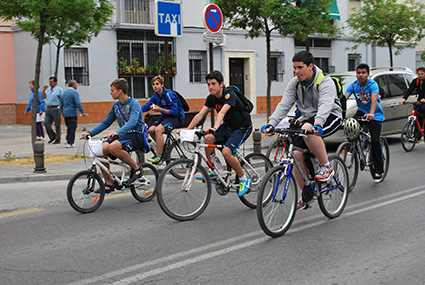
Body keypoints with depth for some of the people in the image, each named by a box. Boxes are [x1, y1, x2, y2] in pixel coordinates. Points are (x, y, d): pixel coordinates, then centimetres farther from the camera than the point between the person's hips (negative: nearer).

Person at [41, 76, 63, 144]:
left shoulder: (59, 89, -3)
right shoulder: (48, 90, 15)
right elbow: (42, 97, 14)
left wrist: (59, 106, -14)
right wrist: (44, 90, 4)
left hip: (55, 109, -7)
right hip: (48, 109, 7)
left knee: (57, 125, -1)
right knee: (46, 123, 0)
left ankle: (57, 139, 7)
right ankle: (53, 136, 14)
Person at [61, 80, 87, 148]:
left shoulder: (64, 92, 14)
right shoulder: (74, 92, -11)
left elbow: (61, 103, 19)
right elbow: (78, 103, -18)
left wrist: (62, 112, 27)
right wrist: (82, 112, -13)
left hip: (65, 113, 8)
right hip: (72, 113, -7)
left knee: (69, 128, 18)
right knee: (72, 128, -3)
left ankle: (68, 141, 17)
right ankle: (70, 143, -4)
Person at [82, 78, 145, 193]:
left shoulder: (134, 103, -12)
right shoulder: (116, 105, 12)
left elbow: (132, 122, -29)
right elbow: (105, 123, 17)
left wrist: (117, 132, -45)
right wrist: (90, 133, 4)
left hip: (136, 135, -8)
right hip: (123, 135, 8)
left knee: (113, 147, -35)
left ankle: (136, 168, -14)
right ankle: (108, 184, -4)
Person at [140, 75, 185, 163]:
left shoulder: (169, 94, -20)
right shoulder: (156, 95, 4)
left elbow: (174, 111, -22)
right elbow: (146, 106, 3)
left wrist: (160, 109, -27)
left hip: (175, 117, -8)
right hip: (165, 117, 8)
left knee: (158, 130, -28)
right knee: (151, 130, -8)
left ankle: (158, 156, -21)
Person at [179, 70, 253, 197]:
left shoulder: (229, 95, -25)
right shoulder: (211, 98, -4)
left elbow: (222, 112, -43)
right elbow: (200, 115, -7)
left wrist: (215, 128, -58)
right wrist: (187, 130, -17)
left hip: (242, 128, -7)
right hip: (228, 126, 7)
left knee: (226, 152, -26)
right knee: (208, 139, -16)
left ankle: (244, 180, -7)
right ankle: (213, 172, 0)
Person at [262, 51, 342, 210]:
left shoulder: (325, 83, -19)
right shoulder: (294, 83, 0)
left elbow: (325, 105, -36)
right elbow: (284, 105, -9)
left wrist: (317, 125, -55)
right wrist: (271, 124, -24)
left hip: (330, 118, -7)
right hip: (308, 119, 7)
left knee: (308, 129, -38)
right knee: (297, 154, -9)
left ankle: (326, 167, -22)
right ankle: (306, 194, 8)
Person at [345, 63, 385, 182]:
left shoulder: (373, 84, -19)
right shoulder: (353, 85, -6)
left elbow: (374, 99, -36)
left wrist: (371, 113, -54)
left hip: (375, 115, -4)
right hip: (361, 112, 4)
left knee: (375, 141, -11)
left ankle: (378, 171, 1)